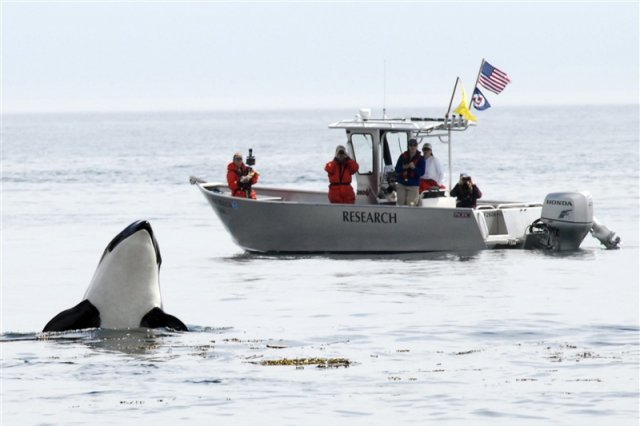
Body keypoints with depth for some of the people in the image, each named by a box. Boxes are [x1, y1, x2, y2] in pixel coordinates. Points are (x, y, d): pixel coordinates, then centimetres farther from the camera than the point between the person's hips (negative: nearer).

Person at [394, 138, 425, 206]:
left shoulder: (420, 159, 0)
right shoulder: (403, 156, 5)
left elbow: (422, 172, -7)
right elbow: (397, 169, 4)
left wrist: (414, 168, -24)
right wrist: (403, 168, -16)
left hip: (413, 185, -3)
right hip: (401, 185, 3)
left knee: (410, 205, -11)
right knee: (401, 203, -2)